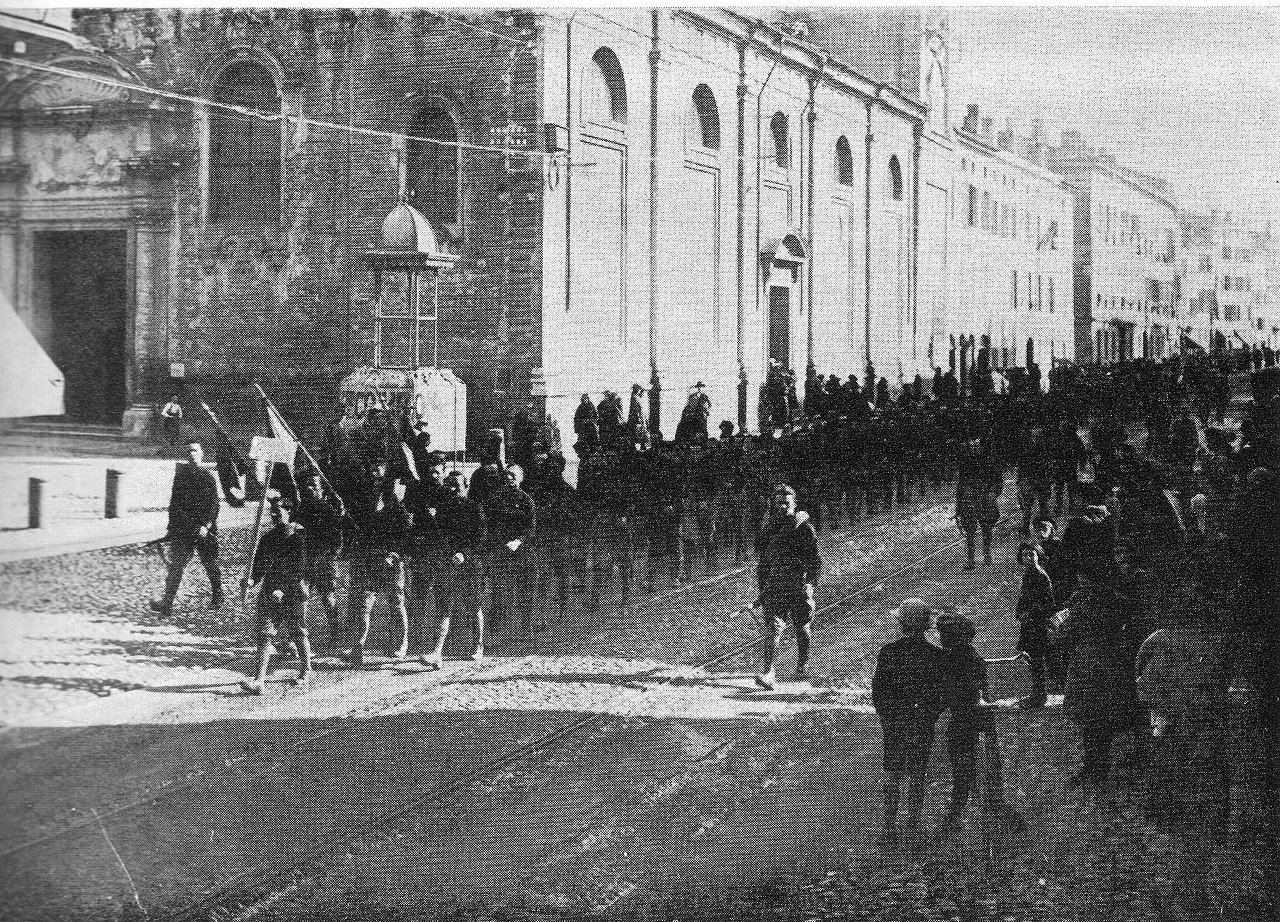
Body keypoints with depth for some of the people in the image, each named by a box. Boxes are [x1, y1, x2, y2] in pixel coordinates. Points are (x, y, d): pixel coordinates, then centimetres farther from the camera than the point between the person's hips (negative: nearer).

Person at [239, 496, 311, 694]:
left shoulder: (300, 537, -7)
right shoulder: (268, 538, 12)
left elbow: (302, 569, -14)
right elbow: (260, 566, 15)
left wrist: (283, 589, -22)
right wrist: (252, 579, -6)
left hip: (293, 594, -5)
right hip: (270, 594, 5)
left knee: (298, 634, 9)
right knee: (265, 635, -6)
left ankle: (306, 671, 31)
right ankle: (259, 680, -12)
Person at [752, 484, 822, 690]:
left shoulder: (804, 528, -1)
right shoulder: (769, 530, 11)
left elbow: (814, 560, -3)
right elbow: (762, 562, 19)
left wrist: (810, 583, -16)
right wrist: (762, 591, 17)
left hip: (799, 587, -2)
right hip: (774, 587, 2)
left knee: (802, 629, 9)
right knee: (773, 627, -12)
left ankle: (802, 667, 31)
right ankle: (768, 673, -19)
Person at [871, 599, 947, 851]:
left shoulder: (887, 652, -9)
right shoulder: (936, 656, -11)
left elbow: (877, 691, -3)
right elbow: (943, 696, -5)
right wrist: (930, 715, 11)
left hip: (892, 723, 1)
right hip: (922, 725, -1)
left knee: (892, 775, 12)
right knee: (916, 776, 10)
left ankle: (889, 828, 13)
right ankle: (913, 828, 16)